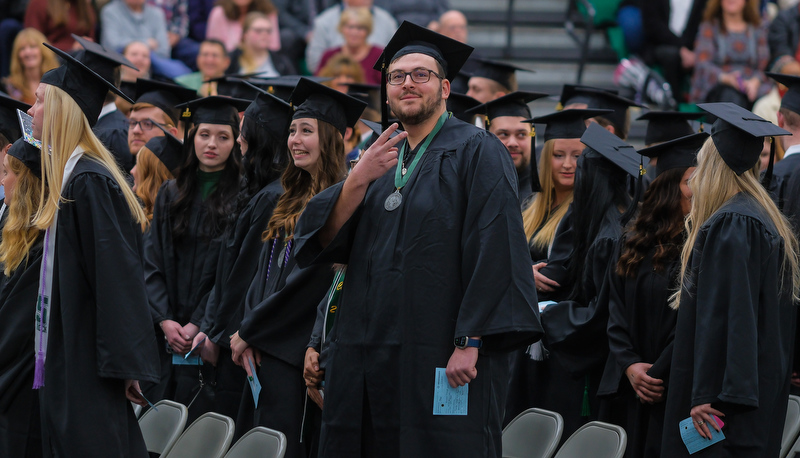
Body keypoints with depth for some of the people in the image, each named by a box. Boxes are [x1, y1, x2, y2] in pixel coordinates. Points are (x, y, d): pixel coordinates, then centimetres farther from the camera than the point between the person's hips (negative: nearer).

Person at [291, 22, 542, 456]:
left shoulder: (475, 152, -2)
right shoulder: (380, 160, 18)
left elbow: (494, 252, -11)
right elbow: (325, 241, 7)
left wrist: (468, 343, -19)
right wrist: (357, 181, -10)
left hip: (443, 359, -6)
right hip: (372, 360, 6)